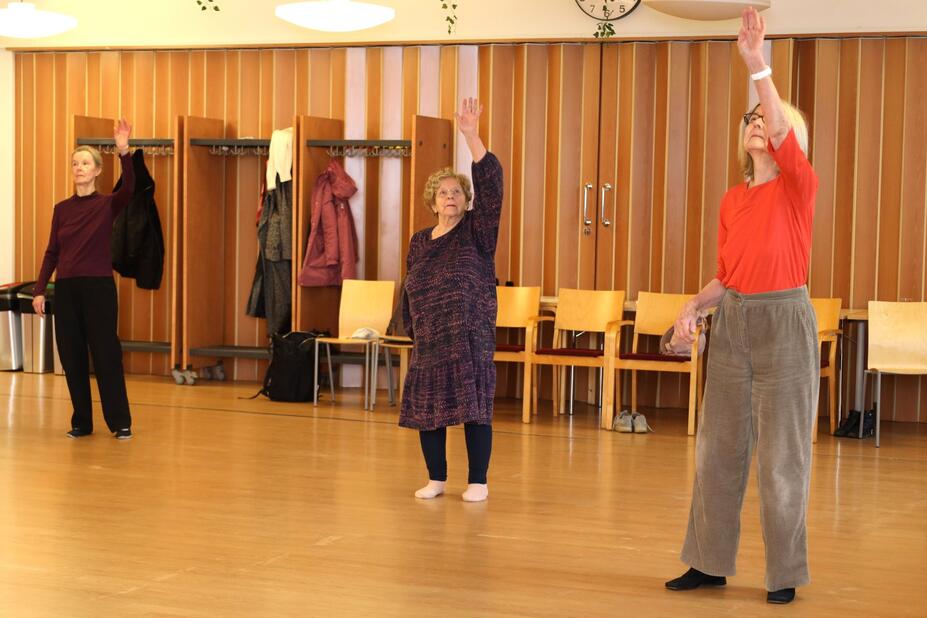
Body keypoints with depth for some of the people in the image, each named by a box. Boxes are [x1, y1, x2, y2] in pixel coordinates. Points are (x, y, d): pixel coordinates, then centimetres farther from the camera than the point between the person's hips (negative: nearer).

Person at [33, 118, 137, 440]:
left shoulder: (108, 204, 0)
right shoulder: (61, 208, 9)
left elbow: (129, 188, -22)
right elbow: (52, 252, 10)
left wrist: (124, 150, -36)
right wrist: (39, 290, 2)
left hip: (99, 286, -4)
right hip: (66, 288, 4)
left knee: (106, 354, -3)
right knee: (71, 356, 5)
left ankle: (120, 422, 4)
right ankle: (81, 421, 15)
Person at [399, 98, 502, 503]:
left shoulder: (477, 231, 0)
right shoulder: (419, 242, 13)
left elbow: (491, 182, -14)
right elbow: (409, 292, 19)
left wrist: (471, 136, -23)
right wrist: (412, 330, 12)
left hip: (471, 339, -4)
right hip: (429, 341, 4)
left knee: (474, 406, -3)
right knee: (427, 407, 5)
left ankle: (478, 482, 6)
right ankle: (436, 479, 19)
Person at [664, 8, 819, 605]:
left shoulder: (799, 185, -6)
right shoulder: (732, 200, 11)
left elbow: (784, 138, -26)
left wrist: (758, 67, -34)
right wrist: (695, 306, -4)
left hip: (784, 320, -6)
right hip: (733, 322, 6)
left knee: (783, 452, -1)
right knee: (719, 446, 8)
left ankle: (786, 573, 10)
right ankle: (710, 562, 18)